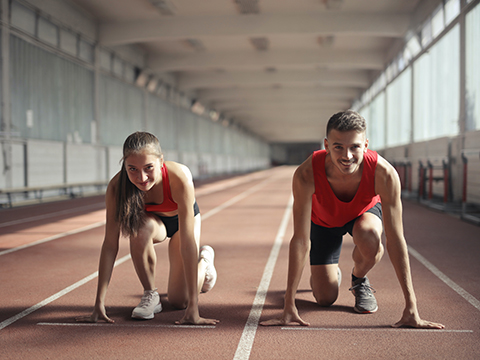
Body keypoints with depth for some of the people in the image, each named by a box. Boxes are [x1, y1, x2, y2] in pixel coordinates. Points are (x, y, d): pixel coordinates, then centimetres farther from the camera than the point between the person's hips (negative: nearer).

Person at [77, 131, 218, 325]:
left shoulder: (180, 177, -42)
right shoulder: (117, 186, -35)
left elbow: (187, 243, -42)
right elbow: (110, 244, -31)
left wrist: (193, 307, -43)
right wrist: (99, 304, -33)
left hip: (181, 220, -1)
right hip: (152, 220, 1)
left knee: (179, 301, -4)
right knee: (140, 227, -36)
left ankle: (204, 259, 29)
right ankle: (150, 294, -12)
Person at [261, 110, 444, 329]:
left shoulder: (384, 173, -40)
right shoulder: (306, 175, -41)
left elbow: (396, 239, -36)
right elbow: (300, 240, -37)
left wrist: (411, 309, -37)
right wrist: (289, 307, -37)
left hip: (365, 211, 0)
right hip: (323, 219, 0)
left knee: (369, 237, -36)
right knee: (325, 299, -5)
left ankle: (359, 280, -1)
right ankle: (331, 274, 33)